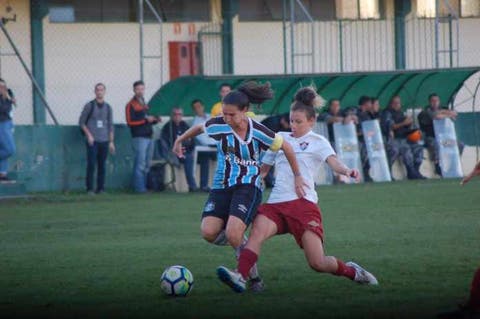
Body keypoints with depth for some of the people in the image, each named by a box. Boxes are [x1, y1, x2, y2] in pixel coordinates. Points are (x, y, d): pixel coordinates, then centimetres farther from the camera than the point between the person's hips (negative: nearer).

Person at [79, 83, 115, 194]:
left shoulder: (107, 107, 13)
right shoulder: (89, 106, 1)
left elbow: (110, 125, 16)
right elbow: (81, 122, 3)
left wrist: (111, 142, 11)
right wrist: (88, 135, -8)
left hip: (104, 141, 4)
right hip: (92, 141, -3)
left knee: (102, 165, 3)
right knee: (91, 164, -9)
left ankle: (100, 188, 8)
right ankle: (89, 188, -5)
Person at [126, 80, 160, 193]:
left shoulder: (144, 104, 22)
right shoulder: (131, 105, -4)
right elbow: (130, 122, -13)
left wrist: (155, 120, 7)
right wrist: (146, 120, -18)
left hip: (148, 137, 8)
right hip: (139, 138, -8)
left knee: (146, 165, 9)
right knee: (140, 164, -11)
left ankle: (144, 186, 13)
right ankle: (139, 188, -12)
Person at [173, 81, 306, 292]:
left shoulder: (258, 132, -13)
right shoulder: (218, 125, -7)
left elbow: (286, 147, 2)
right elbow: (199, 128, 17)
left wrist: (297, 176, 7)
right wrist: (180, 140, 31)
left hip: (248, 187, -4)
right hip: (221, 187, 4)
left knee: (233, 235, -24)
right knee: (209, 232, -18)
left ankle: (253, 277, -3)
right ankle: (238, 236, 17)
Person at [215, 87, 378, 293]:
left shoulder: (318, 142, 9)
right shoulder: (280, 139, 20)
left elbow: (334, 162, -10)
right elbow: (263, 169, 29)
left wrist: (347, 171, -31)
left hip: (303, 202, -3)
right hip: (276, 202, 3)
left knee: (318, 263, -8)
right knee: (257, 232, -30)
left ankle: (352, 271, 21)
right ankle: (241, 277, -46)